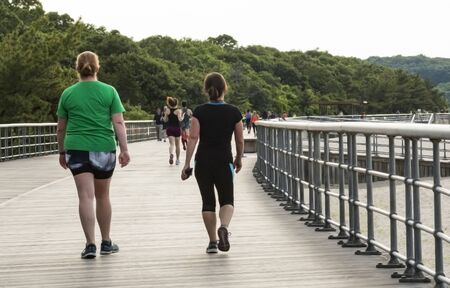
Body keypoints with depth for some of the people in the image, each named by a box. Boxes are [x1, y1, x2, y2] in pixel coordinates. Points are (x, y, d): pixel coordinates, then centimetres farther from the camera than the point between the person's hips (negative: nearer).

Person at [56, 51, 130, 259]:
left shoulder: (68, 94, 5)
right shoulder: (109, 91, 2)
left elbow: (61, 128, 9)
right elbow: (118, 123, -5)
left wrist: (62, 151, 21)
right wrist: (124, 150, -3)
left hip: (77, 149, 0)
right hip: (104, 148, 0)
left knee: (86, 197, -4)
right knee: (102, 196, 13)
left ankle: (90, 244, -12)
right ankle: (106, 243, 23)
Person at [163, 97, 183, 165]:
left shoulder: (167, 110, 0)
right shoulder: (178, 111, -8)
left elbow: (165, 120, 4)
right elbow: (180, 119, -18)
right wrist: (182, 117, 1)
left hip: (169, 128, 1)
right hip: (177, 129, -1)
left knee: (171, 143, -7)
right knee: (177, 145, 13)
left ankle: (171, 154, -39)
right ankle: (177, 160, 22)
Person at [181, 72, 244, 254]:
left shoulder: (200, 112, -5)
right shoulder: (233, 112, -3)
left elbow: (193, 138, -10)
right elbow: (240, 140, 2)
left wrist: (186, 164, -7)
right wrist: (239, 159, 19)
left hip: (203, 162, 1)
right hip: (224, 162, 0)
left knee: (208, 202, 11)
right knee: (227, 200, 10)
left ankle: (212, 242, 12)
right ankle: (223, 227, -20)